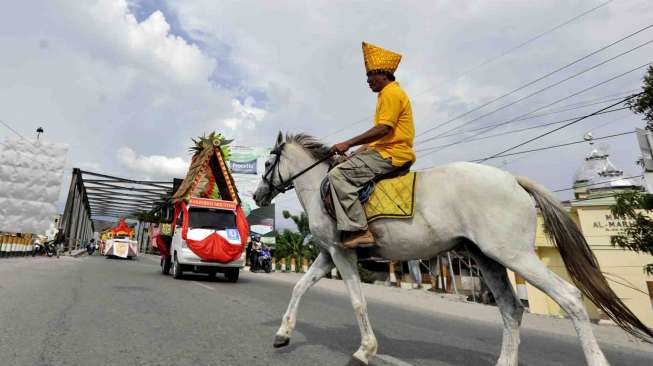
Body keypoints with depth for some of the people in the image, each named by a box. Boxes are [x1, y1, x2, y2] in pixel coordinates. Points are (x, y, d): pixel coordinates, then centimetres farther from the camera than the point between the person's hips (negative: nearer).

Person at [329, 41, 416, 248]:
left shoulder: (391, 93, -7)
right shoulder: (388, 94, 25)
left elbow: (383, 129, -21)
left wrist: (348, 144, -21)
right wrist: (362, 150, 14)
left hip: (391, 154, -11)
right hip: (387, 152, 11)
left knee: (338, 175, -20)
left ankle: (358, 231, -23)